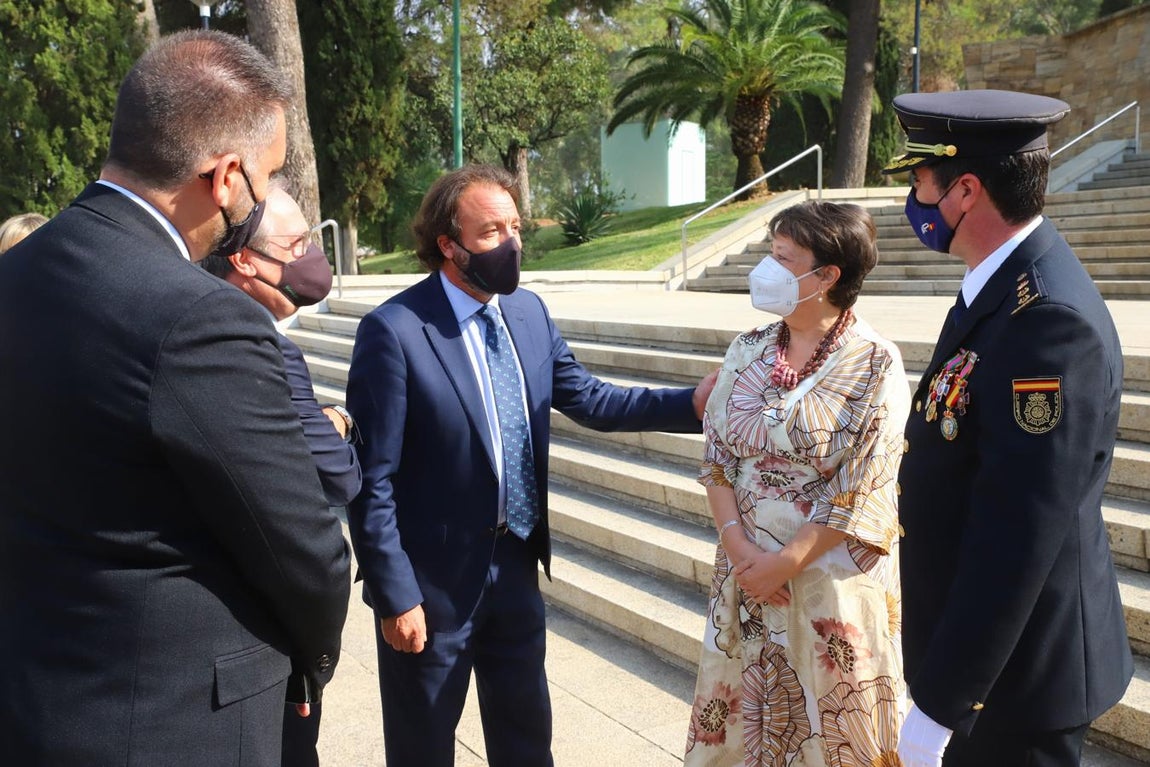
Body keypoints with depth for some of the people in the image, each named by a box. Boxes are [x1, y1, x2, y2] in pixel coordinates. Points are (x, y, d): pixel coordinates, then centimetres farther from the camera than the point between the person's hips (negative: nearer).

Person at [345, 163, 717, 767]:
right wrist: (395, 597, -16)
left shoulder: (528, 312, 1)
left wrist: (691, 404, -3)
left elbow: (587, 399, 7)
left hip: (517, 562, 6)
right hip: (434, 578, -5)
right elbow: (372, 480, -17)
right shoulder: (393, 331, -19)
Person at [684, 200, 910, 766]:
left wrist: (786, 562, -15)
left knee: (829, 721, 11)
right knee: (742, 705, 18)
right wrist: (738, 545, -10)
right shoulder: (747, 352, 1)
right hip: (746, 568, 4)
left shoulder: (874, 364, -13)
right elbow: (715, 456, 1)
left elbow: (862, 493, -15)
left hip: (830, 577, -4)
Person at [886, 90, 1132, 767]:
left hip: (1015, 674, -8)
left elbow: (1019, 539, -29)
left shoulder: (1050, 322, -27)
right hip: (982, 645, 8)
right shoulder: (1007, 287, 3)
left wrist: (939, 706, -23)